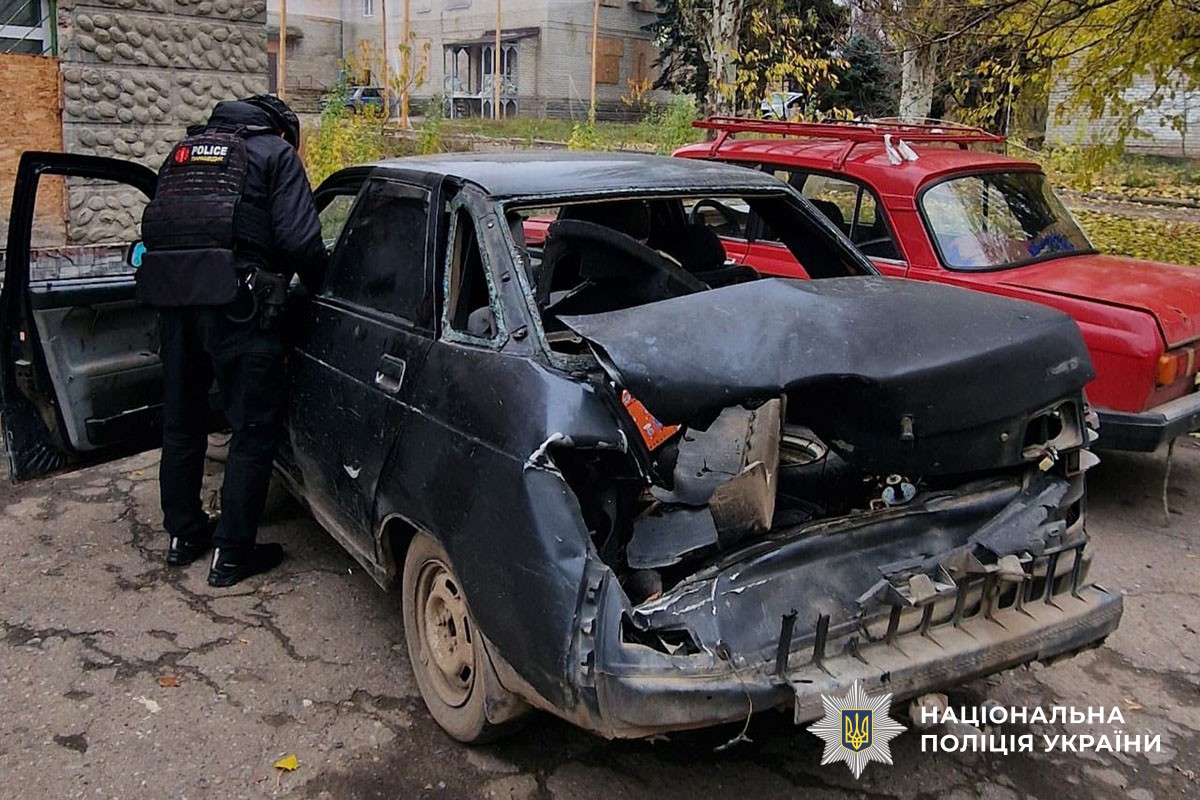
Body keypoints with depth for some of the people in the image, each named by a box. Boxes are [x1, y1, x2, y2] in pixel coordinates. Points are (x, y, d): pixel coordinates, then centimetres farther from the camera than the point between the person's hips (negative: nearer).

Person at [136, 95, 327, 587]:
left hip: (171, 300, 7)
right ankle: (231, 554, 7)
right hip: (234, 303, -7)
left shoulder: (186, 148, 24)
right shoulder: (276, 152, 6)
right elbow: (299, 238, -7)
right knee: (255, 428, 3)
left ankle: (183, 534, 32)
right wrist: (318, 284, 10)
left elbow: (159, 227, 20)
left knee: (181, 420, 19)